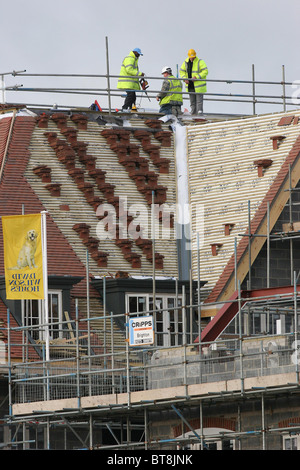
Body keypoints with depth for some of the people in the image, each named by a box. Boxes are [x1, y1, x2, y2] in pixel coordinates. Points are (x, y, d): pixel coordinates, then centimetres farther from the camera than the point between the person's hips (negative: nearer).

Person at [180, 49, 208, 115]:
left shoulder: (200, 62, -9)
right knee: (192, 102, 9)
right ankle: (193, 114, 14)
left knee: (199, 101, -9)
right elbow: (182, 71, 14)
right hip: (190, 86, 6)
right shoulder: (186, 62, 7)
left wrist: (196, 77, -23)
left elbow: (205, 71, -14)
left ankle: (199, 114, -12)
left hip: (198, 86, -6)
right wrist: (185, 79, -5)